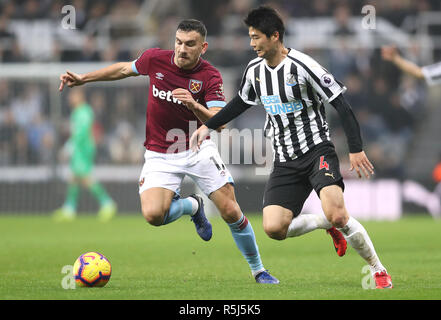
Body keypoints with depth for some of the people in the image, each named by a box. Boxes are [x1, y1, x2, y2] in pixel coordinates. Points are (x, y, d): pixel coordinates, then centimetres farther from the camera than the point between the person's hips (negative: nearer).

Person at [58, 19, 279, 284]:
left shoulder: (210, 77, -14)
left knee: (231, 212, -9)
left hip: (198, 149, -1)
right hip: (160, 154, 1)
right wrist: (82, 79, 15)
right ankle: (192, 206, 13)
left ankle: (258, 269, 13)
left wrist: (193, 105, -44)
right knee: (153, 214, -22)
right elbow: (126, 69, 14)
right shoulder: (155, 59, -8)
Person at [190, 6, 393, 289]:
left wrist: (356, 149, -18)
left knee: (338, 215, -27)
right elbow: (241, 103, 27)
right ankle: (327, 223, 18)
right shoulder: (255, 70, 5)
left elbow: (341, 105, -14)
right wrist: (208, 126, 27)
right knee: (273, 228, -11)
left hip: (317, 151, -6)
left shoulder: (303, 66, -15)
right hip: (285, 161, 6)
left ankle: (378, 270, -6)